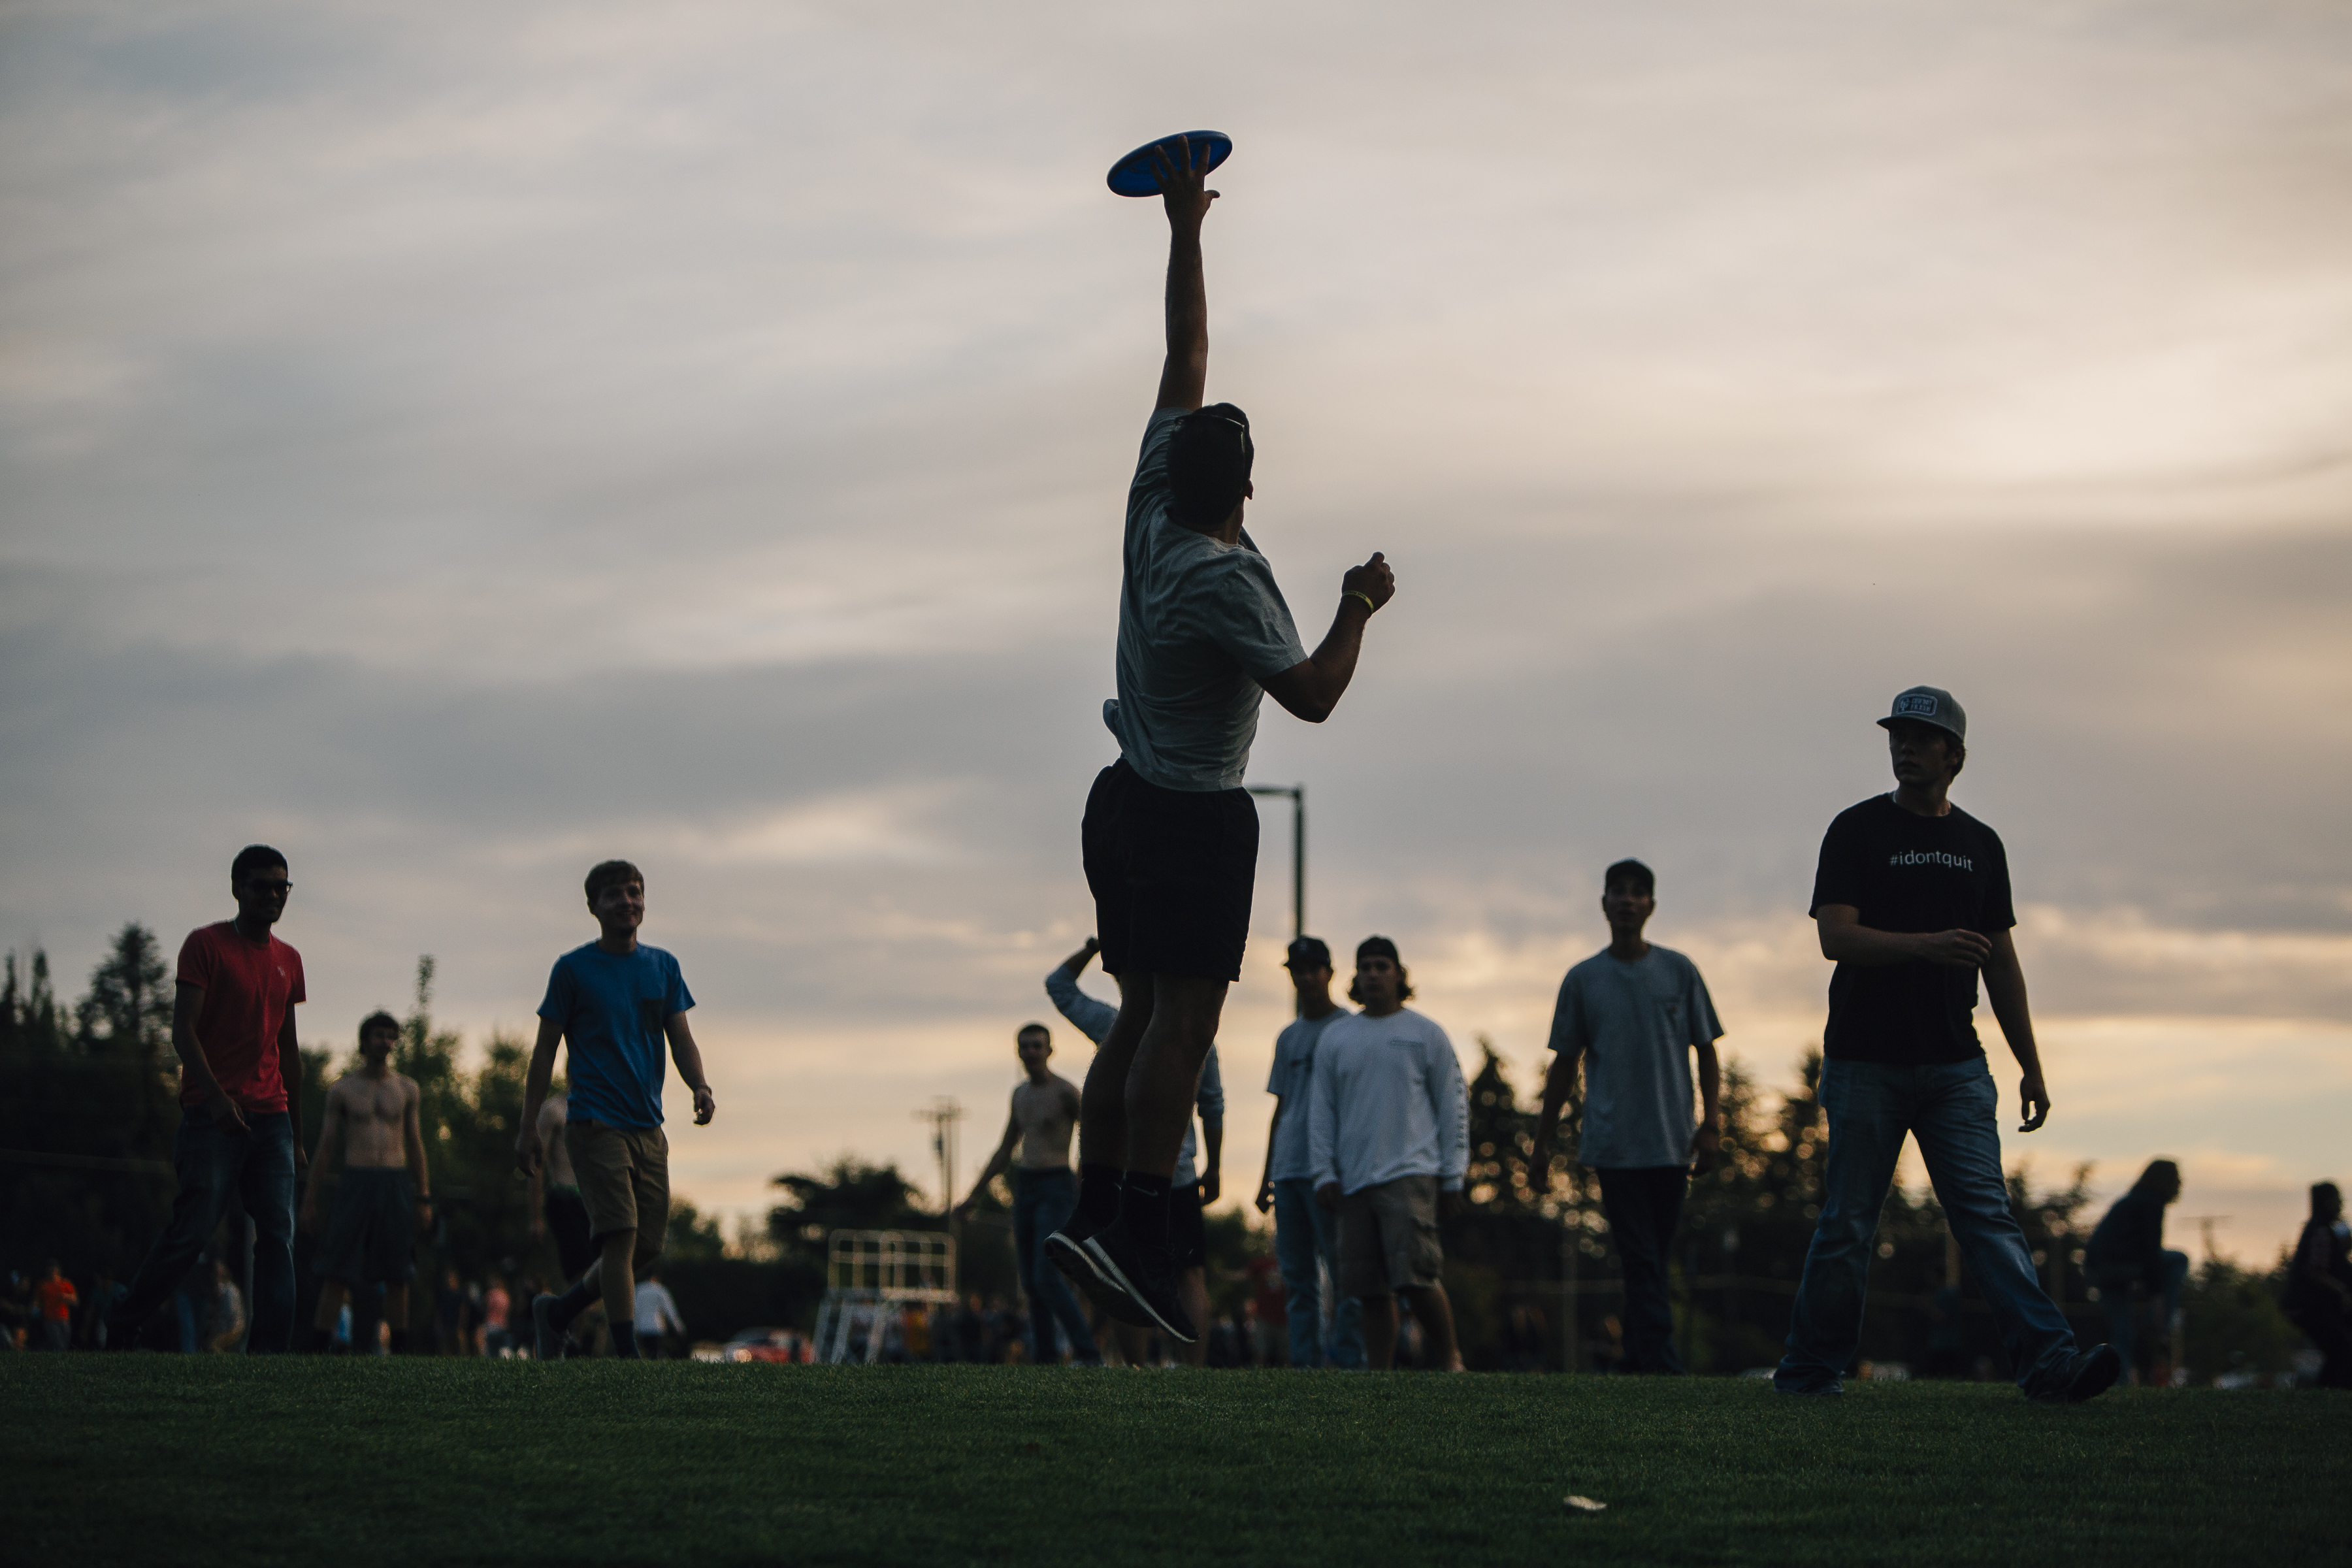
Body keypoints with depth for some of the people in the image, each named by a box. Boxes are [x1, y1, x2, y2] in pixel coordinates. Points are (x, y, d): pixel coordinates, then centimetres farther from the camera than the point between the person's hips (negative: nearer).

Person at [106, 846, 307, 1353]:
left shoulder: (288, 961, 16)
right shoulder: (206, 945, -2)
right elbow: (183, 1031, -9)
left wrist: (297, 1134, 18)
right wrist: (217, 1097, -23)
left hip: (271, 1118, 6)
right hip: (213, 1117, -6)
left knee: (279, 1235, -5)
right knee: (193, 1229, -9)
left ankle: (271, 1349, -7)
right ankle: (121, 1329, 7)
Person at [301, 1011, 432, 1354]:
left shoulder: (407, 1088, 11)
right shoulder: (343, 1089, 5)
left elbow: (414, 1145, 13)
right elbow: (325, 1148, 6)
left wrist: (424, 1199, 8)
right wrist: (310, 1200, 2)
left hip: (396, 1184, 2)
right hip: (355, 1181, -2)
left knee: (397, 1274, 0)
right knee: (337, 1272, -8)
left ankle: (400, 1351, 5)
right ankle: (317, 1348, -7)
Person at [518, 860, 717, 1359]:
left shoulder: (662, 967, 12)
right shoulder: (573, 969, 0)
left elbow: (681, 1038, 9)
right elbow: (545, 1050, 2)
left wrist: (700, 1087, -12)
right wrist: (528, 1127, -2)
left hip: (648, 1128, 5)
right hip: (595, 1125, -5)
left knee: (647, 1246, 6)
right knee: (621, 1234, -16)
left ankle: (557, 1312, 26)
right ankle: (628, 1356, -14)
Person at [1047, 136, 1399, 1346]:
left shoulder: (1153, 509, 1)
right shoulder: (1224, 578, -18)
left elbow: (1185, 360, 10)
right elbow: (1311, 696, -20)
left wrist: (1184, 229, 15)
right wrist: (1358, 609, -5)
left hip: (1125, 801, 8)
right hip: (1196, 820, -8)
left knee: (1142, 1018, 10)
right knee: (1183, 1021, -12)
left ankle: (1091, 1210, 4)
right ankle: (1137, 1233, -20)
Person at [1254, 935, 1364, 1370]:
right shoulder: (1289, 1037, 21)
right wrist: (1267, 1175, 18)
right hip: (1288, 1169, 7)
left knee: (1342, 1268, -9)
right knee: (1298, 1276, 4)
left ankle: (1348, 1359, -11)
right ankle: (1306, 1362, 5)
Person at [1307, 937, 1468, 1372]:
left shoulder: (1426, 1034, 8)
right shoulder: (1334, 1039, 16)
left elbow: (1453, 1105, 7)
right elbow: (1321, 1111, 16)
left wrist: (1453, 1177, 1)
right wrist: (1324, 1172, 5)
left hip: (1410, 1174, -4)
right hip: (1354, 1180, 4)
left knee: (1416, 1275, -17)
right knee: (1371, 1287, 2)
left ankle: (1448, 1359, -1)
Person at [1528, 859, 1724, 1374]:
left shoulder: (1679, 972, 8)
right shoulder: (1583, 980, 8)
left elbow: (1706, 1052, 9)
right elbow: (1564, 1065, 12)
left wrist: (1711, 1123, -2)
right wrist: (1542, 1142, 11)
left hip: (1671, 1142, 1)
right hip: (1614, 1146, -1)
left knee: (1652, 1261, 5)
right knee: (1641, 1261, -9)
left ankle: (1636, 1362, 12)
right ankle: (1663, 1365, -16)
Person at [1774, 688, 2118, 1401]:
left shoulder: (1981, 845, 14)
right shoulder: (1858, 829, 1)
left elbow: (2001, 963, 17)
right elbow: (1836, 937, -11)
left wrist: (2031, 1069, 13)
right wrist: (1927, 945, -27)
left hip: (1955, 1066, 3)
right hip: (1867, 1065, -3)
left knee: (1988, 1214, -7)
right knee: (1847, 1223, 2)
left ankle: (2048, 1360, -17)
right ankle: (1810, 1369, 14)